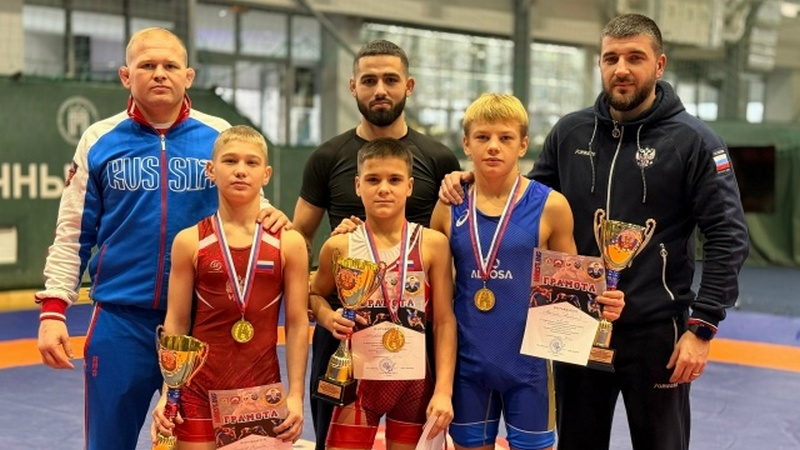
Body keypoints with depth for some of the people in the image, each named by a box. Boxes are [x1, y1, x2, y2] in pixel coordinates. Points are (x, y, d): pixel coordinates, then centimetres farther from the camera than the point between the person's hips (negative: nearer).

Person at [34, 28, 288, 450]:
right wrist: (53, 309, -5)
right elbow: (72, 233, 3)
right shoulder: (99, 140, 1)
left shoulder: (220, 136, 0)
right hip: (120, 320, 0)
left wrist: (268, 216, -15)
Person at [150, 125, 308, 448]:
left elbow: (297, 325, 1)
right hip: (199, 392, 0)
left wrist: (295, 395, -4)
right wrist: (167, 393, -3)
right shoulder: (189, 242, -1)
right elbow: (175, 325, 3)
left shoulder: (288, 243, -1)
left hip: (263, 392, 0)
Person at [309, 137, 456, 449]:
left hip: (415, 381, 0)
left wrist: (443, 390, -8)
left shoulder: (432, 244, -4)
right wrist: (328, 317, -9)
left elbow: (445, 322, -3)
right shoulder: (339, 247, -3)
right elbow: (315, 295, 14)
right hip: (358, 379, 0)